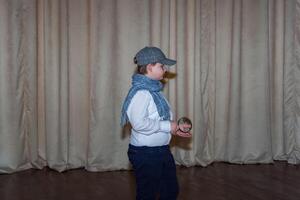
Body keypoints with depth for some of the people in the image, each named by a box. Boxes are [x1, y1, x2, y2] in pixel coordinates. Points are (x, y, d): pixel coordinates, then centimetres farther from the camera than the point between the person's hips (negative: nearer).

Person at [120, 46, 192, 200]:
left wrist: (174, 129, 5)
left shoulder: (154, 89, 8)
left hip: (161, 150, 9)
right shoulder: (140, 92, -21)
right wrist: (167, 126, -23)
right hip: (145, 154, -9)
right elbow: (139, 123, -31)